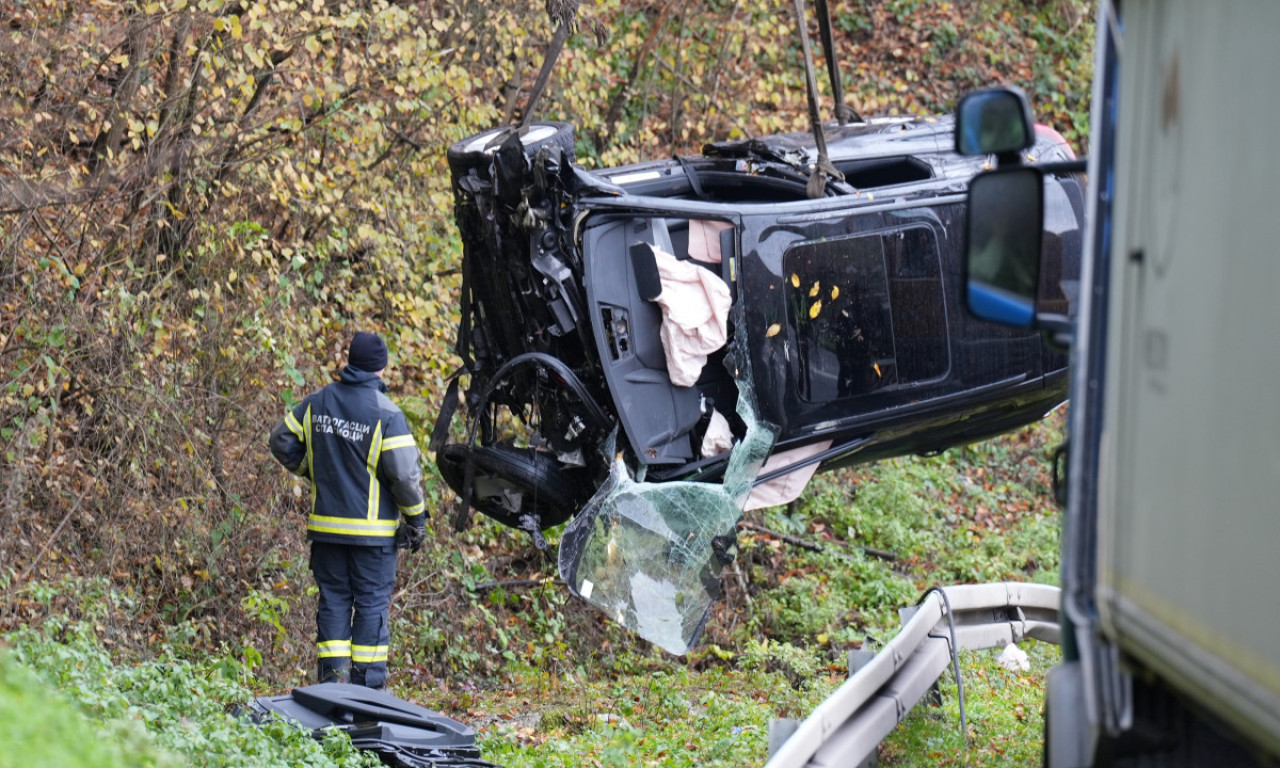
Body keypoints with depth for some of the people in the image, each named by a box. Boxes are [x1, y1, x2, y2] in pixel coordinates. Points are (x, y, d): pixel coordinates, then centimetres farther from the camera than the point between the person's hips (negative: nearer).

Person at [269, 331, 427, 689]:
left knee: (333, 599, 11)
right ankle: (368, 686, 2)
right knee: (372, 603, 3)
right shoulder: (386, 413, -12)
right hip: (373, 531, -4)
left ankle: (332, 679, 8)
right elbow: (404, 473, -14)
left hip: (326, 526, 4)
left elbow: (282, 442, 11)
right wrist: (417, 518, -1)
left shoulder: (316, 403, 2)